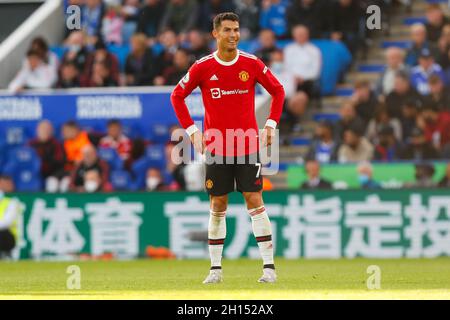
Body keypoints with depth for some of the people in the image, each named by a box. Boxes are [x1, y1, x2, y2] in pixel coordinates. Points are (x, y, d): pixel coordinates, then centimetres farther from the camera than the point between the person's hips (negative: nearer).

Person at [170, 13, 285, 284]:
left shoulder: (252, 64, -1)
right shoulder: (203, 67, -2)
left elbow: (278, 91, 11)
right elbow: (177, 96, 8)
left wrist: (271, 124, 2)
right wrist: (191, 130, 1)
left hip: (248, 146, 0)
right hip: (216, 147, 0)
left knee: (255, 201, -5)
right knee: (218, 205, 4)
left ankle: (269, 266, -5)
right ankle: (216, 268, 11)